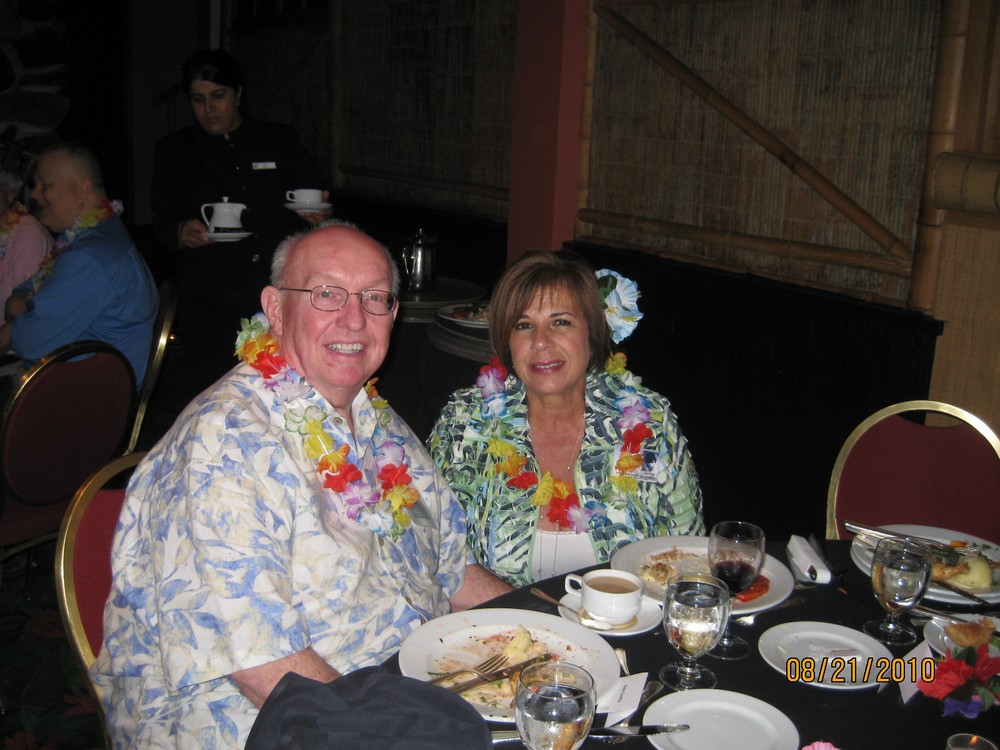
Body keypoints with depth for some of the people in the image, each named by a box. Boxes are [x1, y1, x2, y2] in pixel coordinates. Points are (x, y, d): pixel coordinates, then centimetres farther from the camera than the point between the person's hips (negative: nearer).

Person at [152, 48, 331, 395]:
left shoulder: (281, 140, 14)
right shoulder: (174, 150, 13)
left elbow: (315, 195, 17)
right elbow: (162, 223, 7)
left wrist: (317, 214, -7)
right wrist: (182, 233, -17)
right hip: (210, 303, 0)